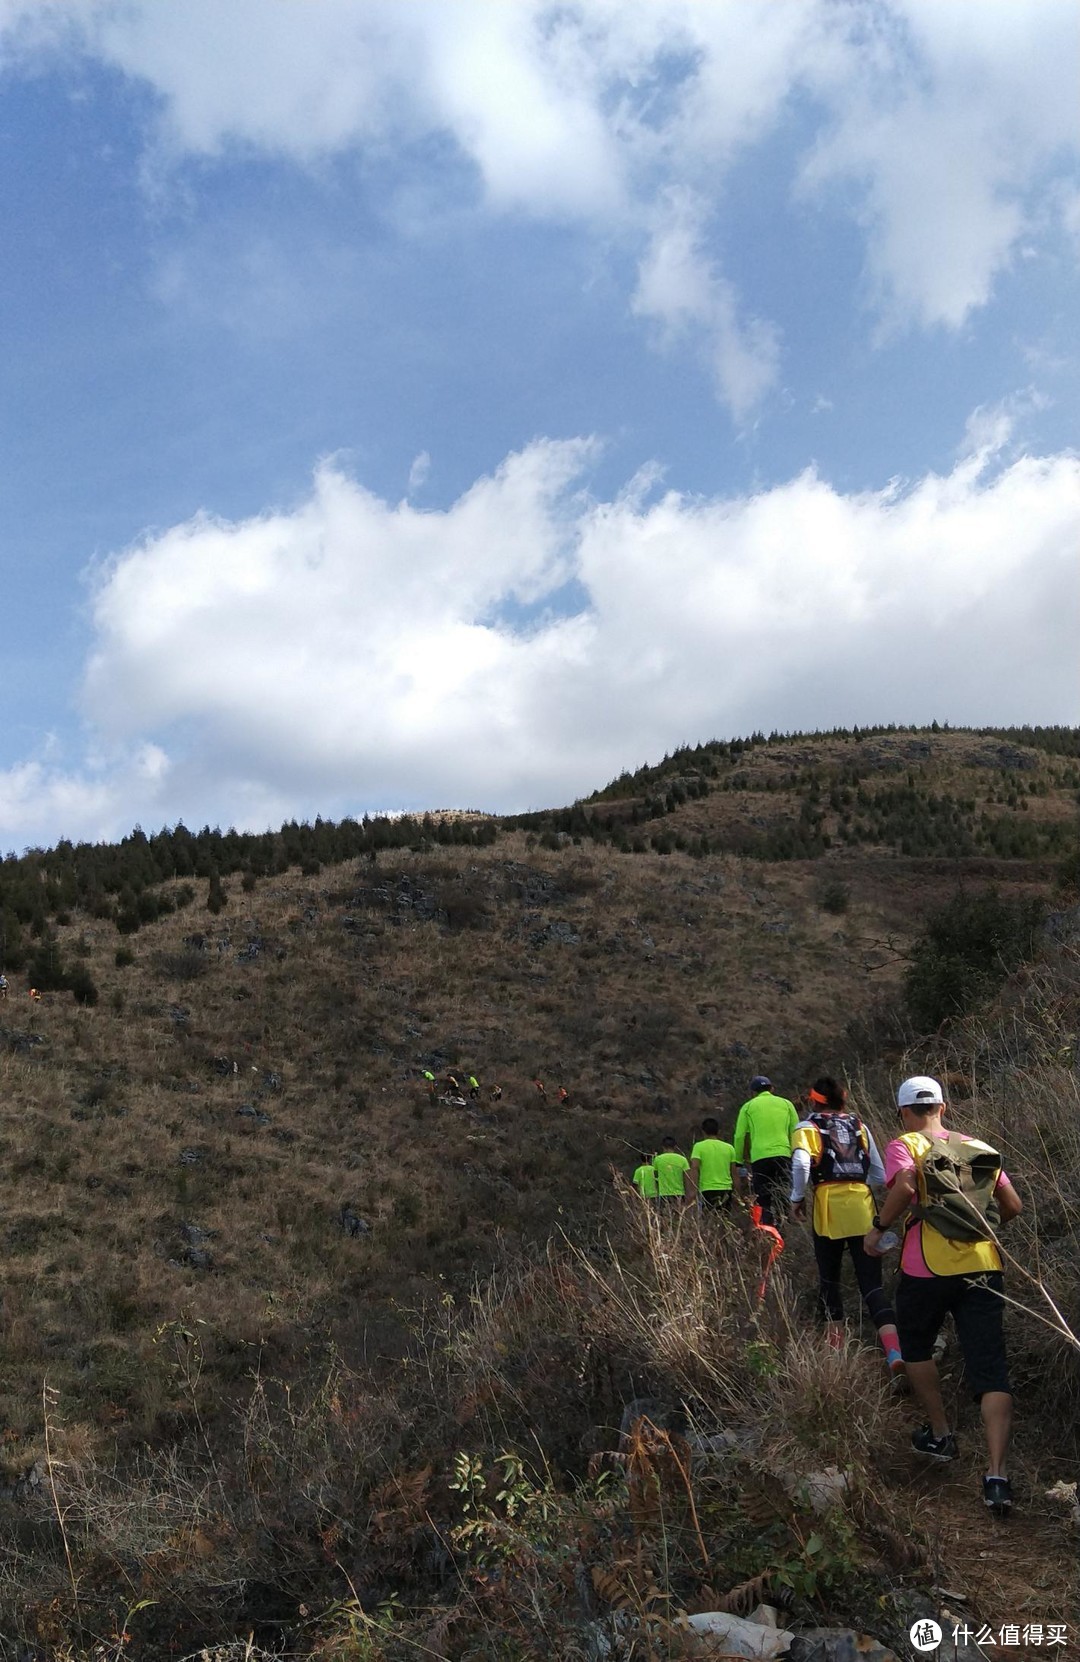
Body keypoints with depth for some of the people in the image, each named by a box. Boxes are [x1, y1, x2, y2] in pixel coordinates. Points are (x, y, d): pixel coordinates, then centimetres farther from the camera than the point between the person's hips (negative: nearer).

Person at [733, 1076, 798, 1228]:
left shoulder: (748, 1107, 11)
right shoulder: (786, 1104, 15)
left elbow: (740, 1136, 7)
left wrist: (739, 1161, 13)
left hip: (760, 1158, -1)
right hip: (784, 1155, 1)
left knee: (764, 1201, 3)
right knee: (783, 1200, 5)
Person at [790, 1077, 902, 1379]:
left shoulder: (807, 1127, 5)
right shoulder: (859, 1126, 16)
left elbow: (801, 1163, -16)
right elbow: (880, 1176, 15)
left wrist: (797, 1198, -4)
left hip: (828, 1208, -2)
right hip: (863, 1208, 2)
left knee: (829, 1278, 17)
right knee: (871, 1283, -2)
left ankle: (836, 1343, 23)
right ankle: (895, 1352, -21)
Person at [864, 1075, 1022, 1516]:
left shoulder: (905, 1146, 1)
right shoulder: (979, 1149, 16)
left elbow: (905, 1186, -20)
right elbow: (1013, 1206, 13)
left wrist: (878, 1226, -7)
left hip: (928, 1269, -3)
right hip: (984, 1268, 3)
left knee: (916, 1348, 24)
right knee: (991, 1369, 0)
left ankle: (940, 1436, 31)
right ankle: (996, 1476, -10)